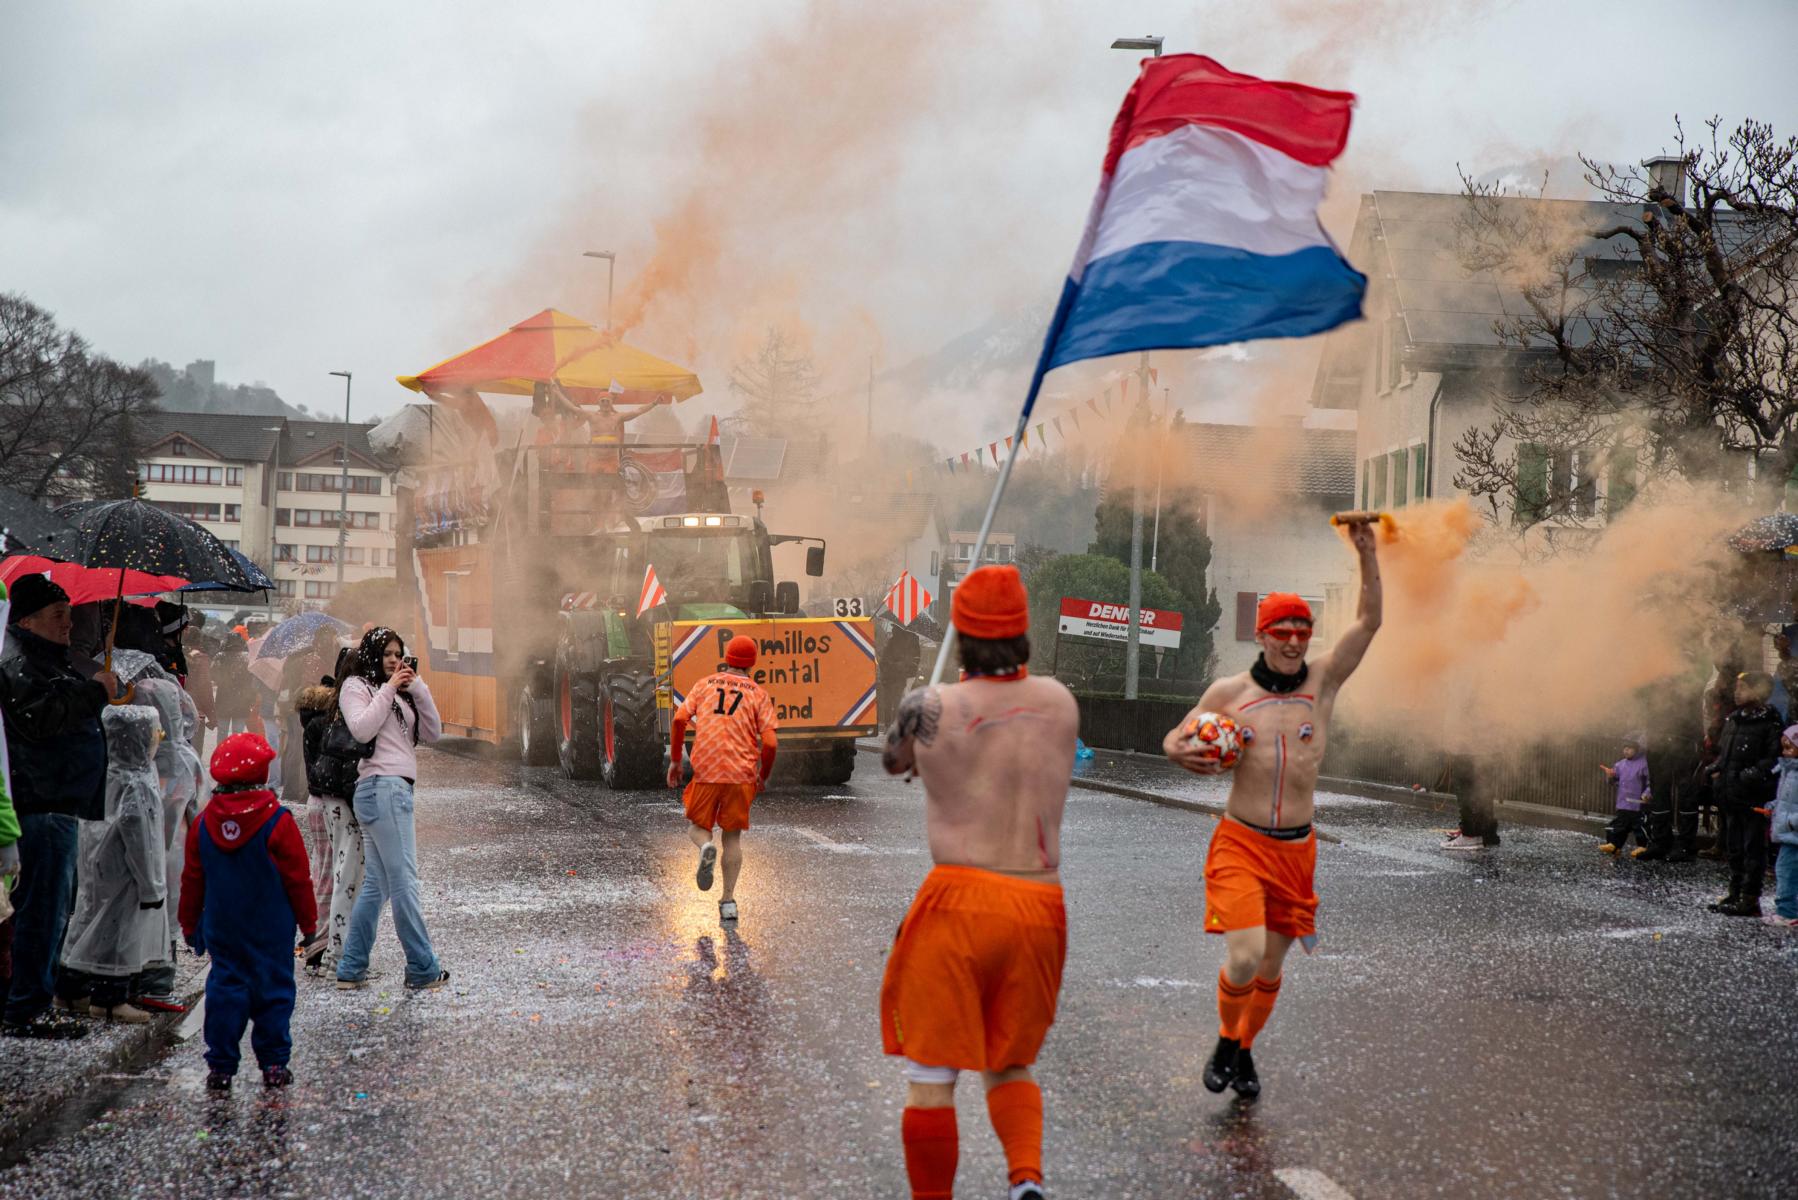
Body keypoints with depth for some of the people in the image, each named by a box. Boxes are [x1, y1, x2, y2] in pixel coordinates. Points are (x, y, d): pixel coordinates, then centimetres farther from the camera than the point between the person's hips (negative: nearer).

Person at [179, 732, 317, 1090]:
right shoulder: (277, 822, -12)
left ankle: (221, 1066, 6)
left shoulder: (203, 824, -1)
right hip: (271, 930, -3)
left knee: (225, 990, 8)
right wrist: (308, 920, 5)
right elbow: (297, 878, -6)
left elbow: (192, 880, 7)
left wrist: (190, 925, 18)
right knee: (272, 991, 6)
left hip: (222, 930, 3)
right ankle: (274, 1064, 8)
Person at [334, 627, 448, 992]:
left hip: (397, 789, 9)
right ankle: (423, 969, -8)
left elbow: (432, 733, 14)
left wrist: (418, 688, 5)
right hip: (382, 786, -9)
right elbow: (361, 729, -14)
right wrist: (389, 689, -10)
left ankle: (351, 969, 10)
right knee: (404, 881, -9)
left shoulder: (401, 695, 24)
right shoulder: (356, 686, 3)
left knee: (377, 884, 8)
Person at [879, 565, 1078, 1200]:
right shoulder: (1061, 704, 5)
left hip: (958, 902, -4)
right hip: (1039, 908, 4)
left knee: (930, 1074, 6)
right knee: (1010, 1066, 19)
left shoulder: (930, 707, -5)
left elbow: (893, 763, 17)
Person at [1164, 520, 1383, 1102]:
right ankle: (1226, 1042, 10)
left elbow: (1369, 621, -5)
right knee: (1244, 958, -18)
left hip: (1296, 848, 2)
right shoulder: (1229, 692, 1)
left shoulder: (1323, 682, 2)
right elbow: (1175, 738, 12)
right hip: (1240, 843, -2)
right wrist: (1181, 752, -12)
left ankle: (1246, 1052, 35)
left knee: (1271, 967, 11)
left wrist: (1366, 553, -15)